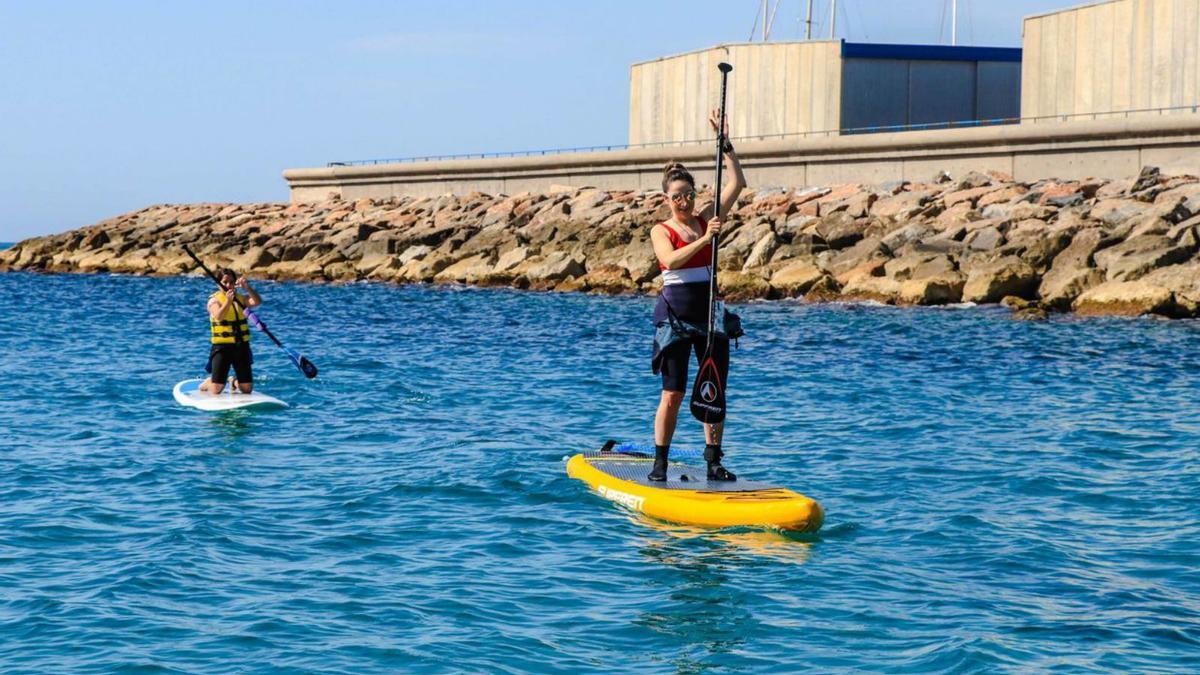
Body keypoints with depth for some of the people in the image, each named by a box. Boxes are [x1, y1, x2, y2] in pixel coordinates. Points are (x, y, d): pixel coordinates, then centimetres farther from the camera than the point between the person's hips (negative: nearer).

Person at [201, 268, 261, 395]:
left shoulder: (241, 299, 6)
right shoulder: (214, 300, -5)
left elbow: (257, 302, -13)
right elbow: (219, 316, -24)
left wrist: (247, 288, -29)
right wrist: (228, 301, -39)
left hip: (241, 346, 4)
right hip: (222, 347, -4)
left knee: (247, 389, 3)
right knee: (217, 389, -5)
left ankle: (235, 382, 37)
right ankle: (207, 383, 30)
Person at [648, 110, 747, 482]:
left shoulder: (706, 220, 9)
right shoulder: (661, 231, 0)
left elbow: (737, 184, 4)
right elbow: (672, 260, -21)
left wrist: (726, 144, -2)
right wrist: (705, 239, -30)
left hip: (709, 310, 4)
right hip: (675, 311, -4)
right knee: (672, 394, -4)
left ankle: (713, 461, 7)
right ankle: (660, 462, 3)